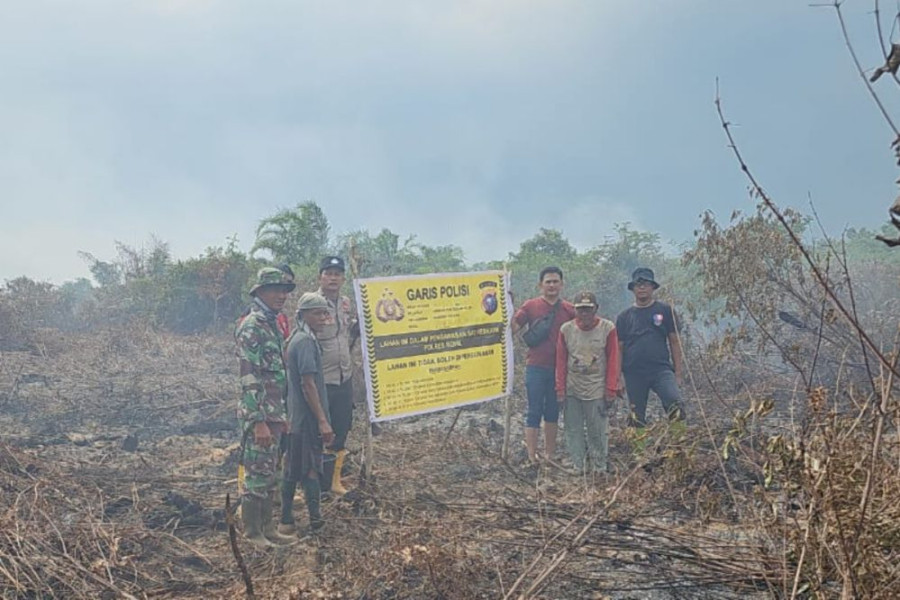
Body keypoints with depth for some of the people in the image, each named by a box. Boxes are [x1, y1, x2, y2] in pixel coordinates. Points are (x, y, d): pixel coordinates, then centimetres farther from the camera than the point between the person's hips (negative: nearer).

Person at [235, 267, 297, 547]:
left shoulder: (272, 325, 14)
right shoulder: (251, 328, -15)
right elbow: (249, 379, -20)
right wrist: (259, 422, -23)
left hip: (273, 413, 10)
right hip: (258, 415, -9)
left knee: (270, 474, 14)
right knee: (257, 474, -2)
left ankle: (267, 528, 23)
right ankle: (252, 533, 7)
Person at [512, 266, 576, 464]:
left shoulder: (569, 310, 4)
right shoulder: (530, 306, -2)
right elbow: (512, 328, -10)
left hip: (559, 368, 3)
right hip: (536, 368, -3)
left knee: (553, 412, 13)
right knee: (535, 412, 0)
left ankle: (550, 455, 24)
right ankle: (532, 457, 4)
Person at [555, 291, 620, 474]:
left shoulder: (607, 328, -2)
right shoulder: (566, 329, 2)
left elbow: (613, 361, 0)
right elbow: (561, 362, 6)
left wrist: (611, 390, -4)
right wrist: (560, 390, 3)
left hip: (597, 391, -2)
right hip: (572, 391, 2)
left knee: (598, 432, 1)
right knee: (574, 432, 5)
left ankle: (599, 471, 12)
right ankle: (577, 470, 13)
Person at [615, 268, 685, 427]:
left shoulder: (665, 310, 7)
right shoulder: (624, 317, 10)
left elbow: (674, 342, 8)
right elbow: (619, 349, 10)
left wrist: (678, 373, 3)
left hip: (661, 369, -1)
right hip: (634, 373, 1)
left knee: (675, 403, -25)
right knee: (636, 418, 4)